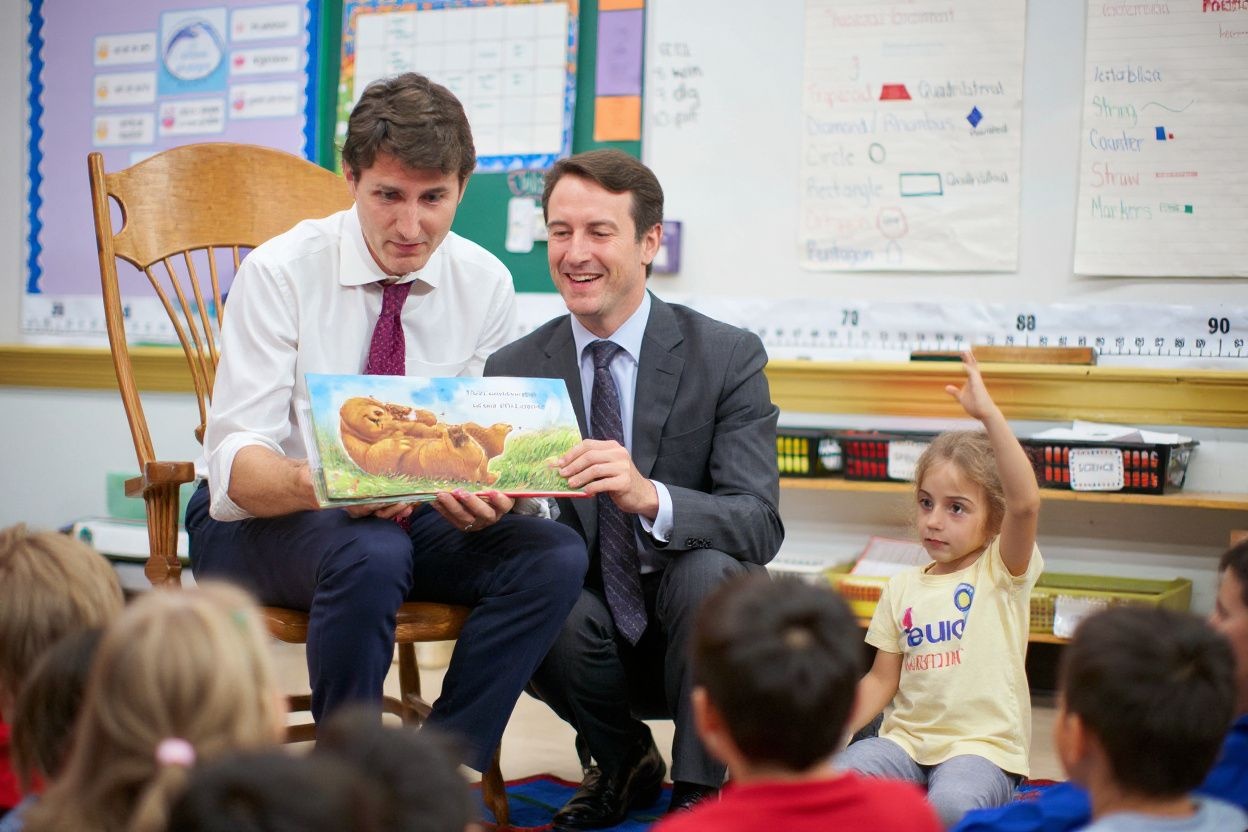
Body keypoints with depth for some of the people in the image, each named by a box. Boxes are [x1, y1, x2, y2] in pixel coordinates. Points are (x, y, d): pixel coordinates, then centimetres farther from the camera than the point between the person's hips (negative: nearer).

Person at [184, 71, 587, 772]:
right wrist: (315, 481, -43)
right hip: (258, 523, -4)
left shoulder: (485, 285, -2)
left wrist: (486, 495, -26)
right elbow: (234, 463, -19)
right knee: (370, 554, -37)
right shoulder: (280, 272, -14)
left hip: (408, 517, 4)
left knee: (554, 554, -24)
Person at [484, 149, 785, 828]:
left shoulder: (728, 357, -9)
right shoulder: (513, 369, -1)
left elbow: (760, 525, -20)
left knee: (708, 569, -33)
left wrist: (649, 495, -39)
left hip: (699, 628, -2)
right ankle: (623, 761, 2)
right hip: (588, 636, 2)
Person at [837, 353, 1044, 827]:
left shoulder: (1002, 571, -3)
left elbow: (1026, 503, -23)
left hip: (983, 745, -3)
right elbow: (882, 679, 12)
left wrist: (987, 414, -30)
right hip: (907, 740, 4)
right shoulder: (903, 588, 11)